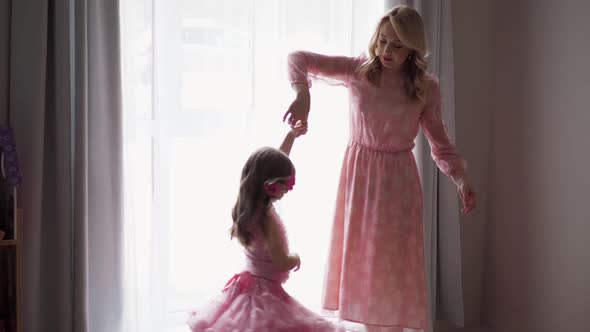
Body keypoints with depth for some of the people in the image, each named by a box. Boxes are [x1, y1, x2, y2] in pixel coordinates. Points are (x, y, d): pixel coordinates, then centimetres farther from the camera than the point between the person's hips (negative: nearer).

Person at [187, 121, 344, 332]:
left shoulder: (248, 206, 3)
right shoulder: (268, 219, -23)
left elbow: (275, 165, 15)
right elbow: (281, 263, -22)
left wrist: (291, 136, 16)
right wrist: (296, 258, 0)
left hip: (248, 284, 10)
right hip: (266, 292, -10)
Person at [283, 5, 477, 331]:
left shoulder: (427, 88, -3)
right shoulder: (358, 70, -3)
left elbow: (440, 144, 4)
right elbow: (298, 58, -4)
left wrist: (462, 180, -11)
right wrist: (302, 94, -24)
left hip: (398, 183, -1)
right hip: (357, 178, 1)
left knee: (393, 269, 2)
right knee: (359, 263, 9)